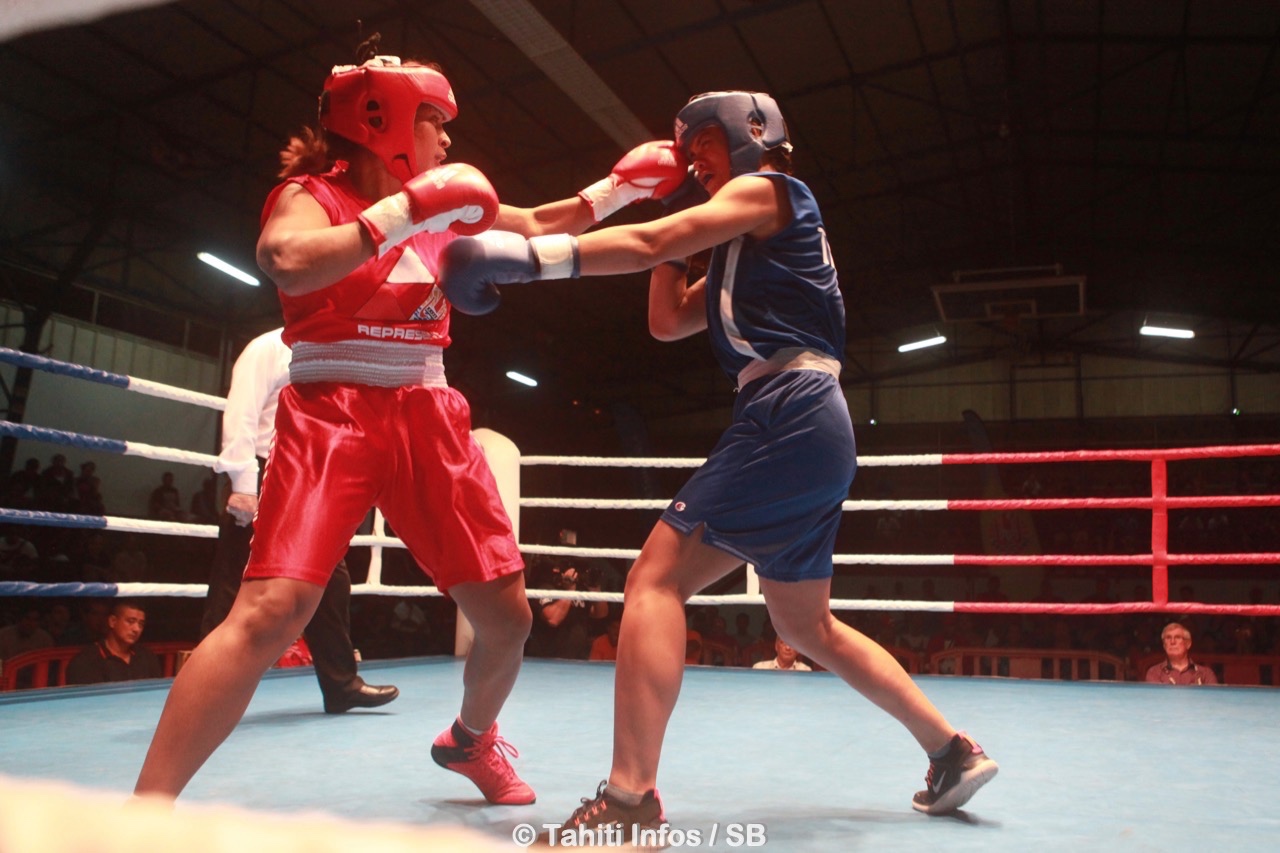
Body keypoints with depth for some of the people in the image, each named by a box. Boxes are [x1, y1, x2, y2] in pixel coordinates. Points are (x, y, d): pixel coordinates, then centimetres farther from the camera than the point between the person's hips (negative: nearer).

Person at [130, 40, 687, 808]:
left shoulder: (444, 207, 14)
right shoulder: (312, 194, -2)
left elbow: (541, 227, 25)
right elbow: (288, 262, -25)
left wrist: (624, 183, 21)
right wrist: (403, 213, -22)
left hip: (429, 420, 6)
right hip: (331, 416, -5)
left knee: (507, 616, 5)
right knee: (271, 611, -24)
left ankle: (471, 740, 34)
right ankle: (145, 807, -13)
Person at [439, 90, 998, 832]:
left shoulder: (768, 188, 3)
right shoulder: (744, 249, 29)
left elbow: (648, 245, -11)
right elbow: (668, 321, 25)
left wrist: (527, 257, -16)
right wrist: (678, 221, 23)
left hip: (790, 416, -10)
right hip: (817, 431, 10)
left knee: (658, 577, -14)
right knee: (807, 625, 18)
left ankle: (631, 798, -18)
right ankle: (953, 751, 25)